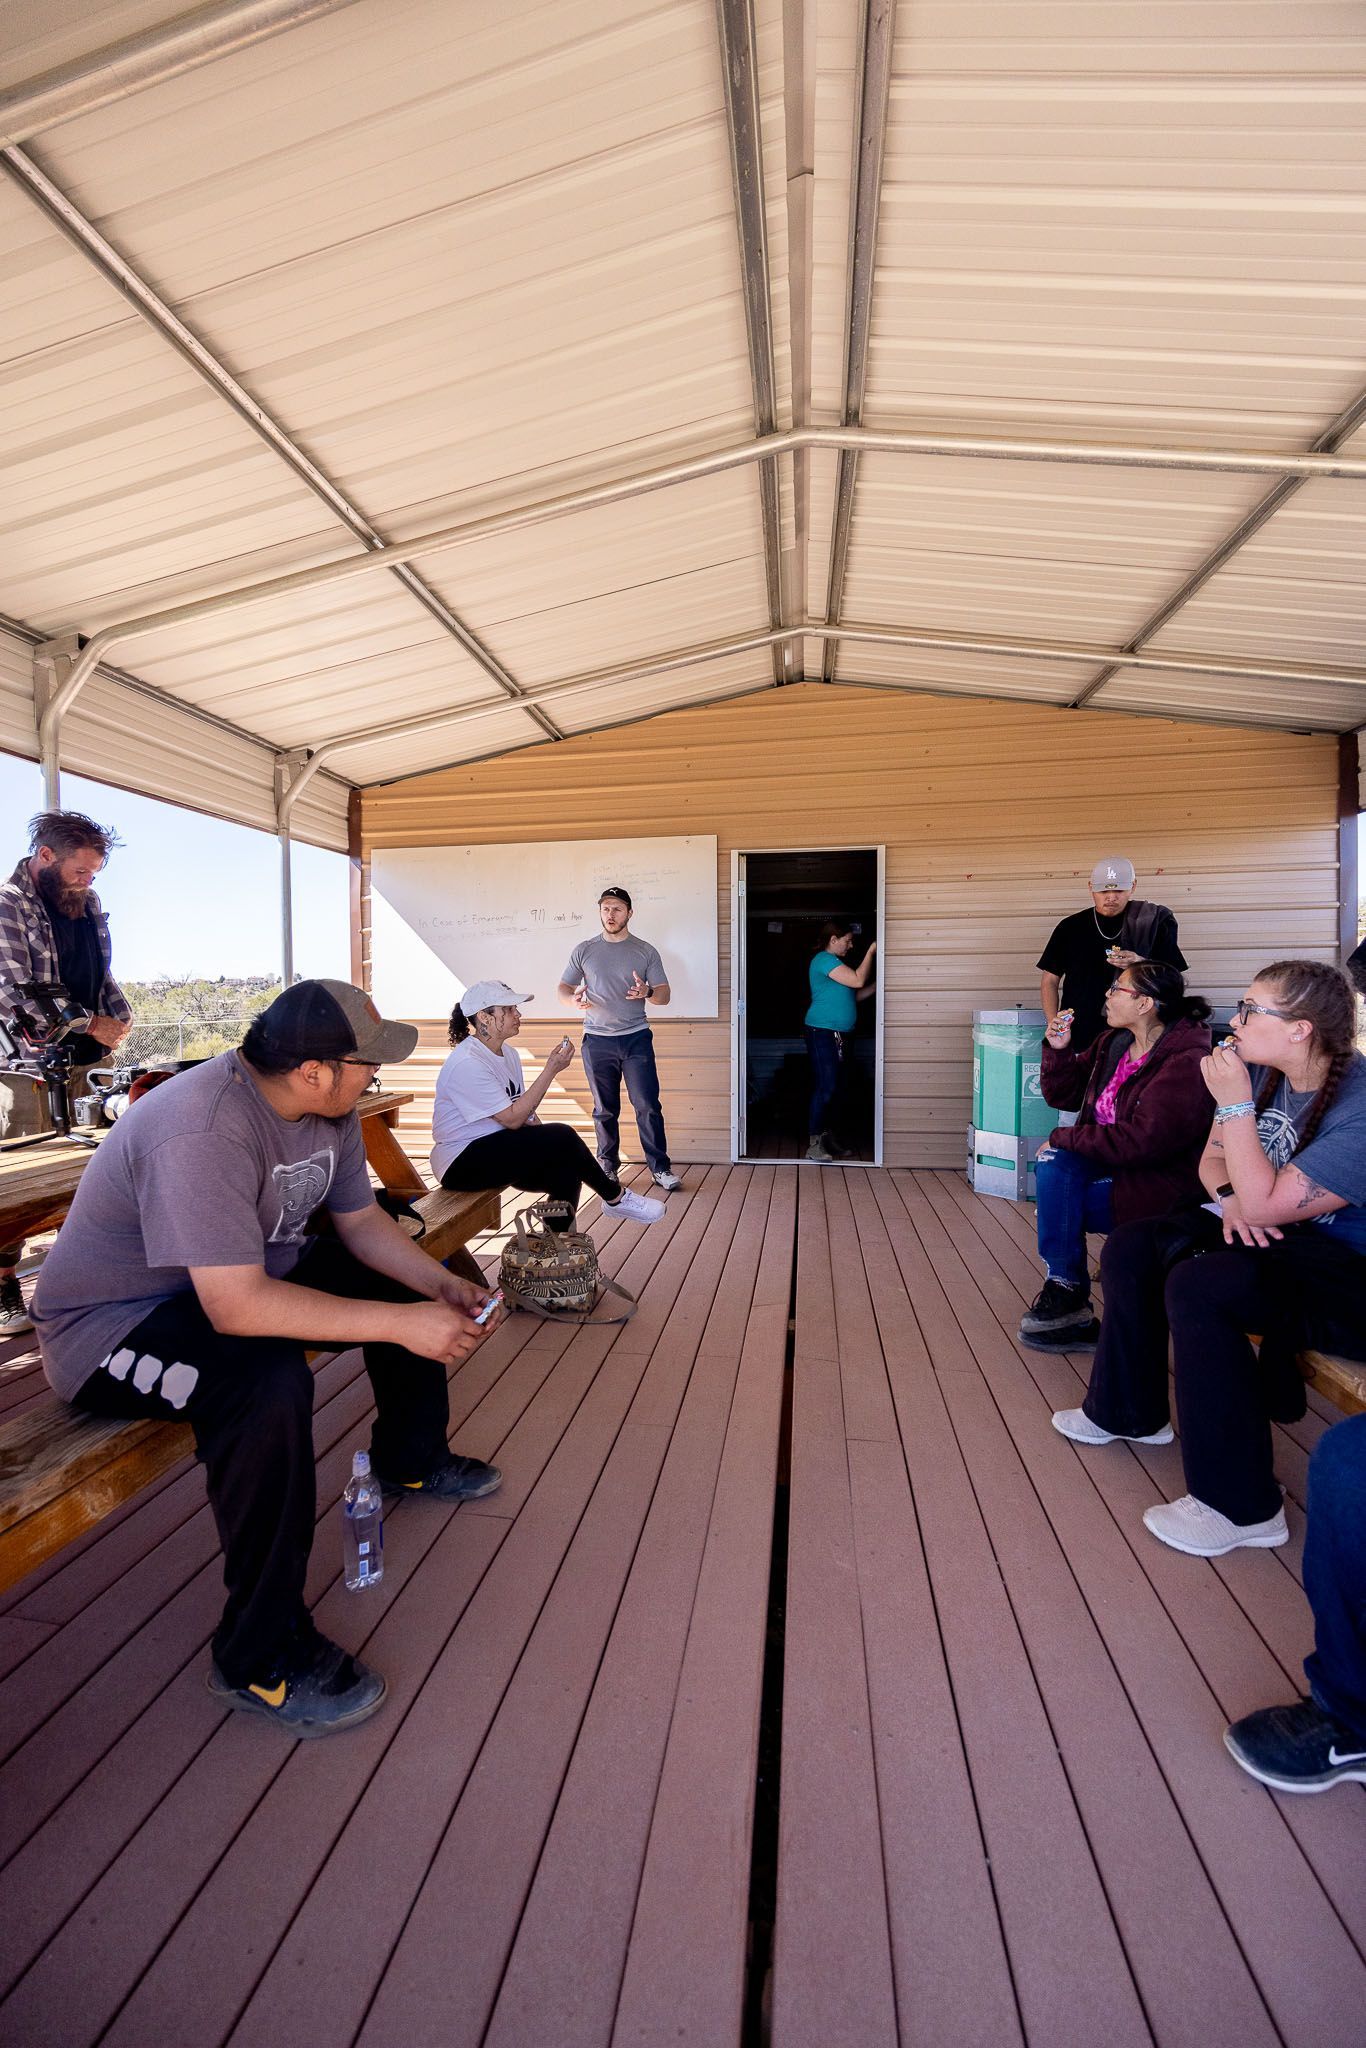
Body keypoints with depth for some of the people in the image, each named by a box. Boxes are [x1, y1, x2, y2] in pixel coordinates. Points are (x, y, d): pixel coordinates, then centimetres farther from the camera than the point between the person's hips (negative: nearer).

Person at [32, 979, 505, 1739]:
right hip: (113, 1324, -8)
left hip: (253, 1269, 9)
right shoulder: (202, 1131, -35)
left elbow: (362, 1221, 3)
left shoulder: (325, 1106, -7)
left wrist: (446, 1289, -11)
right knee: (270, 1382, -37)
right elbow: (237, 1306, -39)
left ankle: (412, 1461, 29)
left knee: (416, 1281, 6)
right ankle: (260, 1656, -15)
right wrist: (401, 1324, -36)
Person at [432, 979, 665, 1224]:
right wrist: (551, 1070, -23)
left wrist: (545, 1139, -10)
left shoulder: (509, 1054, 8)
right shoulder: (467, 1064, -21)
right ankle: (615, 1197, -2)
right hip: (462, 1163, -8)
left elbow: (526, 1113, 10)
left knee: (565, 1166, -15)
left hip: (499, 1150, 8)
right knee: (562, 1138, -20)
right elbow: (513, 1119, -22)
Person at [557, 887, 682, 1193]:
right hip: (597, 1040, 1)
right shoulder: (584, 950, 7)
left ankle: (660, 1168, 3)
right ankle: (607, 1167, 20)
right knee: (605, 1110, 8)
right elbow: (563, 988, 10)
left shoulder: (645, 951, 5)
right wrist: (574, 998, -13)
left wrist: (647, 991, -19)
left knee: (648, 1106, -5)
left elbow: (664, 995, 4)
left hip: (636, 1038, -1)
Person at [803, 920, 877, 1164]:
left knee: (830, 1088, 11)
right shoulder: (824, 959, -11)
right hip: (822, 1032, -10)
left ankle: (825, 1139, 18)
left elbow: (853, 996, 22)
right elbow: (858, 980, -18)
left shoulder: (833, 961, 21)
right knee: (825, 1087, -12)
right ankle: (814, 1146, -9)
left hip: (834, 1034, 10)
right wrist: (871, 952, -6)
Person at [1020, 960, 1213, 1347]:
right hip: (1111, 1165, 8)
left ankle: (1065, 1294, -1)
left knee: (1053, 1203, -22)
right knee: (1052, 1162, -21)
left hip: (1159, 1190, -8)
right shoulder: (1113, 1043, 6)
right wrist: (1058, 1050, -4)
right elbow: (1063, 1095, 13)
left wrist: (1064, 1138, -20)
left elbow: (1141, 1142, -27)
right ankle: (1064, 1288, -14)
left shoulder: (1185, 1063, -20)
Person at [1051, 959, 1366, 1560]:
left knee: (1199, 1285, -31)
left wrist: (1235, 1105, -30)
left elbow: (1265, 1205, -30)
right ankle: (1128, 1412, 18)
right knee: (1130, 1247, -2)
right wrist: (1230, 1198, -14)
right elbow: (1212, 1157, 8)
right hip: (1275, 1236, 9)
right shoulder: (1262, 1074, -2)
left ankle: (1243, 1508, -15)